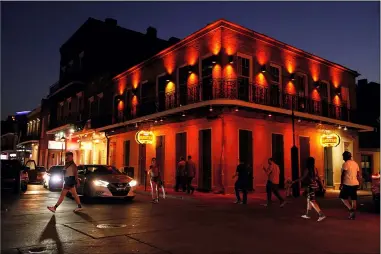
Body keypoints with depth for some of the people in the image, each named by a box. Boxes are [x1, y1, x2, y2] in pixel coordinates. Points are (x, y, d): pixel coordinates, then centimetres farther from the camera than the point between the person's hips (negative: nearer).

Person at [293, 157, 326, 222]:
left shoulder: (307, 169, -14)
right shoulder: (315, 169, 7)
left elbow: (302, 178, -16)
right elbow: (318, 178, 11)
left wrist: (294, 181, -10)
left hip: (310, 186, -8)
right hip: (315, 185, 8)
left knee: (312, 201, -4)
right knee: (309, 199, 18)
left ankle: (321, 215, -12)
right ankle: (307, 214, 27)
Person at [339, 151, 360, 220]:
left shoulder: (345, 164, -11)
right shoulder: (355, 163, 11)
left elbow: (343, 175, -13)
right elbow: (358, 175, 14)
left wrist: (341, 184, -8)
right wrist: (358, 183, 21)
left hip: (348, 184, -7)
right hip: (355, 184, 7)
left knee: (343, 197, 3)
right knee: (354, 199, 9)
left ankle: (351, 209, -10)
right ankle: (353, 214, 12)